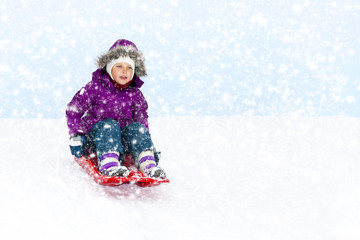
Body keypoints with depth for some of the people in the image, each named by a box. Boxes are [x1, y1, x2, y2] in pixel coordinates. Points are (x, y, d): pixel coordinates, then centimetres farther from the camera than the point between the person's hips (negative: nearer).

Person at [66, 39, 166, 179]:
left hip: (124, 139, 3)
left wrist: (145, 143, 0)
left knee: (137, 127, -24)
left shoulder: (135, 95, 8)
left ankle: (148, 163, -44)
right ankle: (108, 164, -54)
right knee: (109, 125, -33)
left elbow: (142, 119, 13)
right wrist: (75, 136, -7)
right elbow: (73, 110, -1)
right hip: (96, 135, -3)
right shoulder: (96, 87, -2)